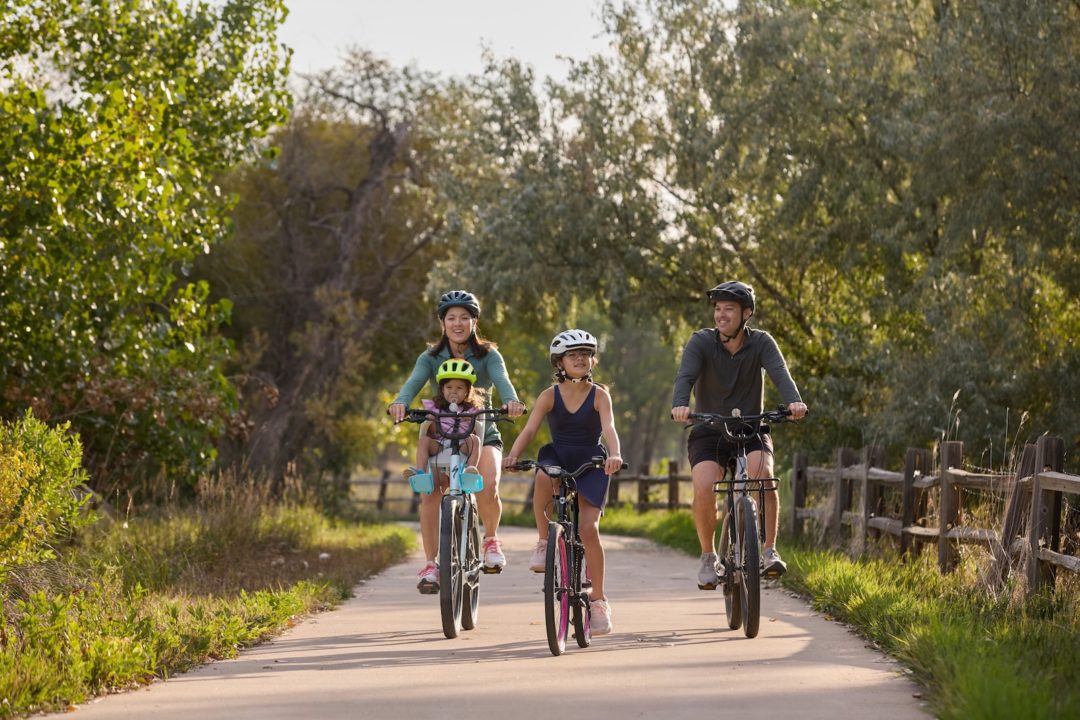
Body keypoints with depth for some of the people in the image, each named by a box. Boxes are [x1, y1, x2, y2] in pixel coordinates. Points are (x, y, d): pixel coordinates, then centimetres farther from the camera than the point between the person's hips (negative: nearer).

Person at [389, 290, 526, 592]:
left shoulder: (487, 355, -3)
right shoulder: (431, 358, 0)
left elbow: (501, 379, -22)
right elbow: (414, 381, -20)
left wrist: (511, 400, -46)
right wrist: (400, 402, -43)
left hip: (483, 435, -1)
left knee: (488, 488, -28)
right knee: (428, 495, -21)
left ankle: (491, 538, 0)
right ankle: (431, 564, -10)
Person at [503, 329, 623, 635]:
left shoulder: (599, 395, -6)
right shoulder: (550, 396, -3)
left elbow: (609, 428, -21)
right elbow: (529, 429, -13)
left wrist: (614, 455, -42)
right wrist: (513, 456, -33)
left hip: (590, 463, -1)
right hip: (558, 457, 1)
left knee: (589, 528, -15)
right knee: (543, 477, -38)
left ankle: (599, 600, -4)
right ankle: (544, 542, -18)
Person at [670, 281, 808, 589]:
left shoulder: (761, 343, -7)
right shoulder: (701, 342, -9)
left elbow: (780, 373, -23)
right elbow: (685, 376, -24)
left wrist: (794, 401, -45)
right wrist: (680, 405, -47)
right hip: (709, 433, 0)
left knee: (763, 475, -30)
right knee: (704, 488, -25)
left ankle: (770, 551, -18)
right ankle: (708, 558, -4)